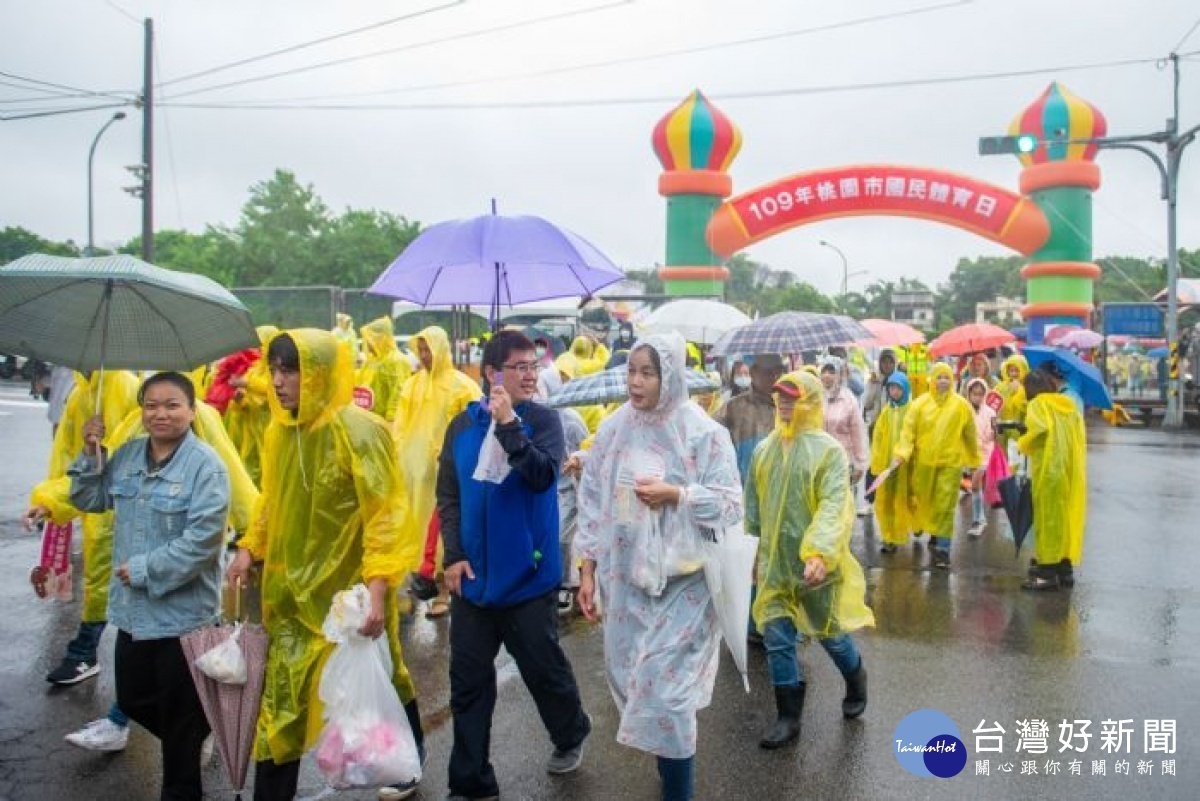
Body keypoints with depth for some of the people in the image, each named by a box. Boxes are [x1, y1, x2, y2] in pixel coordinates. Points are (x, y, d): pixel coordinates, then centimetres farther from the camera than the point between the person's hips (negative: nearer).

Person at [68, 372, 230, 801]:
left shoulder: (205, 465, -18)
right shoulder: (128, 454, 4)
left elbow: (201, 539, -23)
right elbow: (89, 500, 13)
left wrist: (144, 570, -18)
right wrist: (90, 454, -2)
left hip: (182, 612, -7)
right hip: (132, 608, 7)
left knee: (179, 714, 10)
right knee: (132, 699, 20)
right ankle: (193, 741, 46)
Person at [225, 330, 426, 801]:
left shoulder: (356, 431, -19)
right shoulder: (279, 431, 3)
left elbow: (385, 515, -22)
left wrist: (378, 586, -29)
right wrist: (250, 548, 5)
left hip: (350, 591, -5)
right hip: (294, 591, 5)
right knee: (279, 704, 7)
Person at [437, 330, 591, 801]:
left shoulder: (543, 419, -5)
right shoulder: (463, 424, 3)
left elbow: (543, 475, -22)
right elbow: (448, 495, 5)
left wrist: (509, 424, -26)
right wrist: (453, 555, -4)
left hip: (528, 574, -3)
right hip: (472, 575, 3)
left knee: (543, 668, 11)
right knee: (468, 681, 8)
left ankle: (571, 734, 41)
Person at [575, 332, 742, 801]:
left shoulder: (702, 434, -8)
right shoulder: (614, 431, 2)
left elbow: (731, 503, -7)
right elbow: (593, 503, 5)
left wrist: (676, 494, -20)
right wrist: (588, 571, 3)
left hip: (682, 580, -4)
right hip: (626, 579, 4)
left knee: (666, 689, -5)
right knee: (633, 682, 14)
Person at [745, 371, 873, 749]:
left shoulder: (829, 450, -12)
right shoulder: (764, 449, 4)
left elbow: (834, 506, -22)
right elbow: (753, 505, 12)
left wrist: (819, 552, -34)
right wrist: (751, 549, 13)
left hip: (816, 562, -4)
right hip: (773, 561, 4)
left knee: (829, 632, 13)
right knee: (776, 638, 3)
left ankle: (856, 681, 44)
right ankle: (788, 716, 17)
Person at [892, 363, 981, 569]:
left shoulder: (961, 405, -1)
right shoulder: (920, 403, -1)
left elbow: (971, 434, 7)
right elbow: (909, 430, -4)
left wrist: (975, 461, 13)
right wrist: (901, 453, -15)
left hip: (951, 462, -1)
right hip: (924, 461, 1)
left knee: (945, 506, -4)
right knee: (925, 502, 13)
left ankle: (942, 549, 1)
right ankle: (934, 533, 37)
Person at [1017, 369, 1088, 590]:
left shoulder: (1038, 404, -4)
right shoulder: (1068, 405, 14)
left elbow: (1039, 429, -22)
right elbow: (1079, 436, 9)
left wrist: (1023, 444, -5)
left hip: (1049, 469, -6)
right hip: (1070, 470, 7)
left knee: (1048, 518, -3)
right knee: (1065, 517, 12)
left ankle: (1048, 572, -3)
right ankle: (1065, 568, 16)